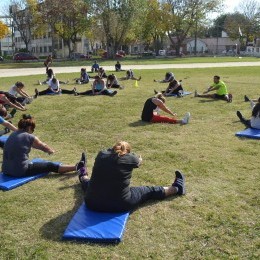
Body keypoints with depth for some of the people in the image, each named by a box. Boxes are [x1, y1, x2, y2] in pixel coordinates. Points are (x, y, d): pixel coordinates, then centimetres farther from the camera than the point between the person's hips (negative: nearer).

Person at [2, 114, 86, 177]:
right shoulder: (29, 137, -10)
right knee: (50, 166, 5)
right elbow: (44, 147, 7)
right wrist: (52, 151, 28)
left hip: (6, 170, 6)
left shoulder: (12, 135, 10)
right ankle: (76, 167, 13)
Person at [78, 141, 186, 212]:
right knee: (150, 191, 16)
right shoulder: (130, 158, -7)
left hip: (92, 203, 4)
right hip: (120, 205, -3)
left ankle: (83, 176, 70)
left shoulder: (101, 154, -1)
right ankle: (176, 188, 36)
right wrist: (139, 159, 40)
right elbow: (139, 162, 16)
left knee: (88, 184, 37)